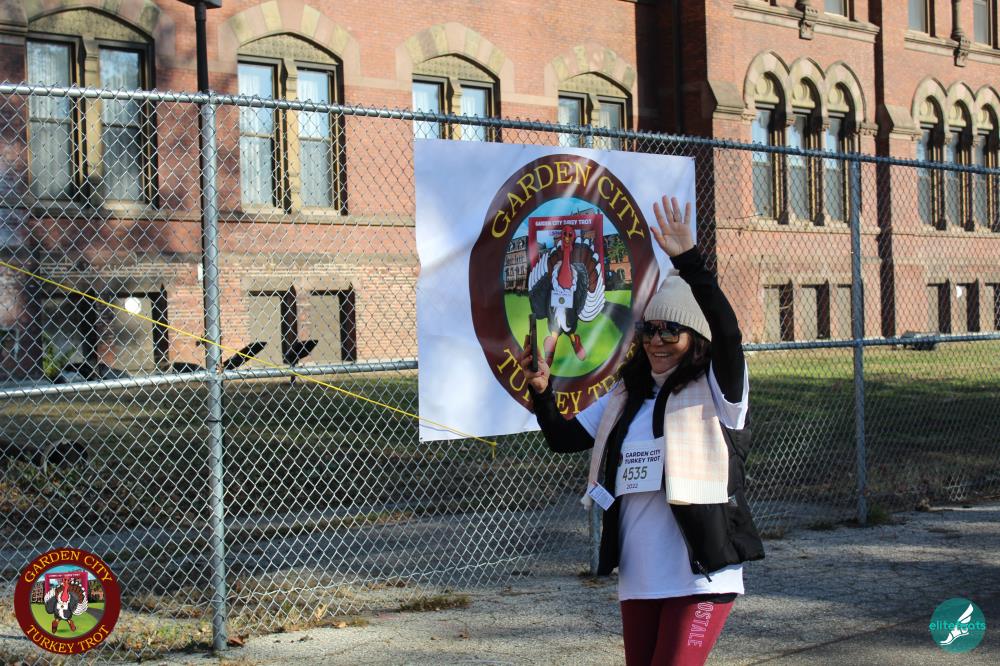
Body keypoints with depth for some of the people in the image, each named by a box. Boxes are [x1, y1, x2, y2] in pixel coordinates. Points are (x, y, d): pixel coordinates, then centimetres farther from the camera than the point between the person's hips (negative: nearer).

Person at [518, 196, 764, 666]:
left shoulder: (715, 390, -5)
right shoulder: (626, 397, 13)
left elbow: (727, 332, -23)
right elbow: (565, 438, 13)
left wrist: (688, 261, -32)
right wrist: (541, 392, -6)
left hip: (701, 578, -6)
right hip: (638, 578, 6)